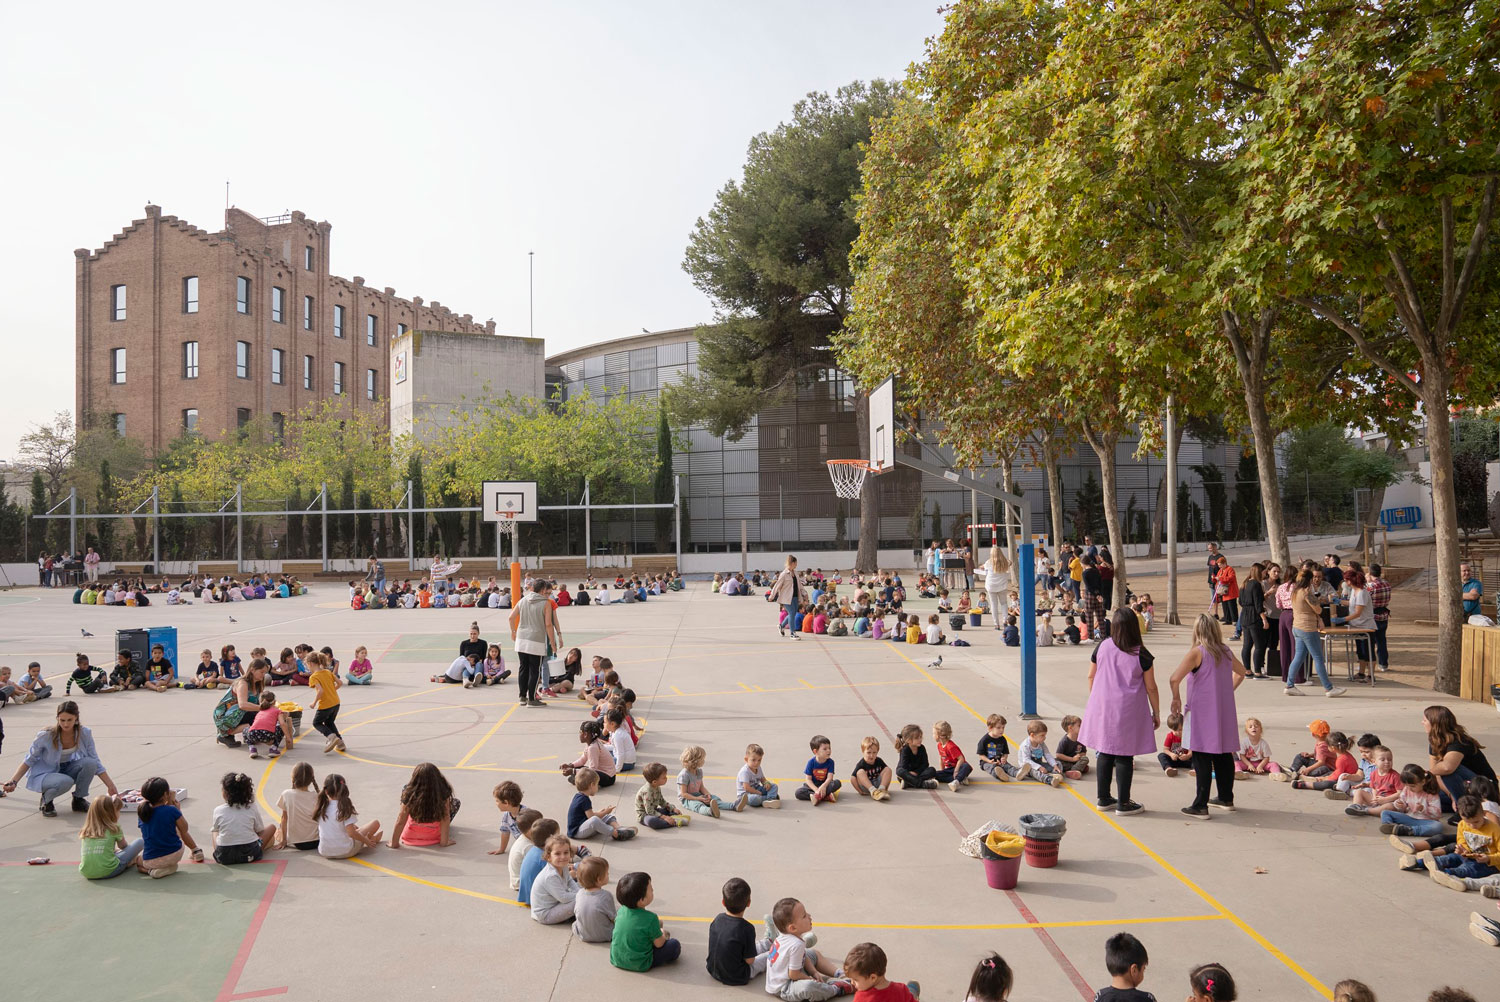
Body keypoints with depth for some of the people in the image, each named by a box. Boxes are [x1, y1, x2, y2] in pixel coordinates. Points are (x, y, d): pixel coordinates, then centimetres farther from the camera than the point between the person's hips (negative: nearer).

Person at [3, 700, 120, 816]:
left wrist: (110, 786, -9)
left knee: (90, 763, -27)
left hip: (68, 769, 4)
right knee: (66, 781, -37)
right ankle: (46, 800, -2)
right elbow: (29, 760, -8)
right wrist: (13, 782, -20)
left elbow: (96, 763, -6)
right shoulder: (46, 736, -23)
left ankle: (79, 799, -3)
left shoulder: (84, 734, -15)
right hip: (45, 774, -4)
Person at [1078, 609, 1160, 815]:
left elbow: (1091, 676, 8)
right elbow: (1151, 687, -6)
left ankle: (1104, 798, 22)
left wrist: (1095, 700, 23)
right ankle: (1123, 803, 9)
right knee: (1124, 756, 3)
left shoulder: (1102, 647, -2)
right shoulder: (1142, 655, -11)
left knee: (1104, 753, 12)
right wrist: (1156, 713, 6)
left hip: (1102, 707, 4)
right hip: (1129, 711, -4)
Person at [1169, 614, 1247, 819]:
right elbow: (1241, 672, 27)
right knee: (1224, 756, 16)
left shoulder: (1196, 653, -14)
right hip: (1224, 714, 7)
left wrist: (1176, 698, -6)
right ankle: (1226, 798, 29)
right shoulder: (1226, 652, 7)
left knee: (1202, 759, -4)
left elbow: (1174, 679, -22)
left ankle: (1200, 806, -2)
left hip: (1203, 715, -7)